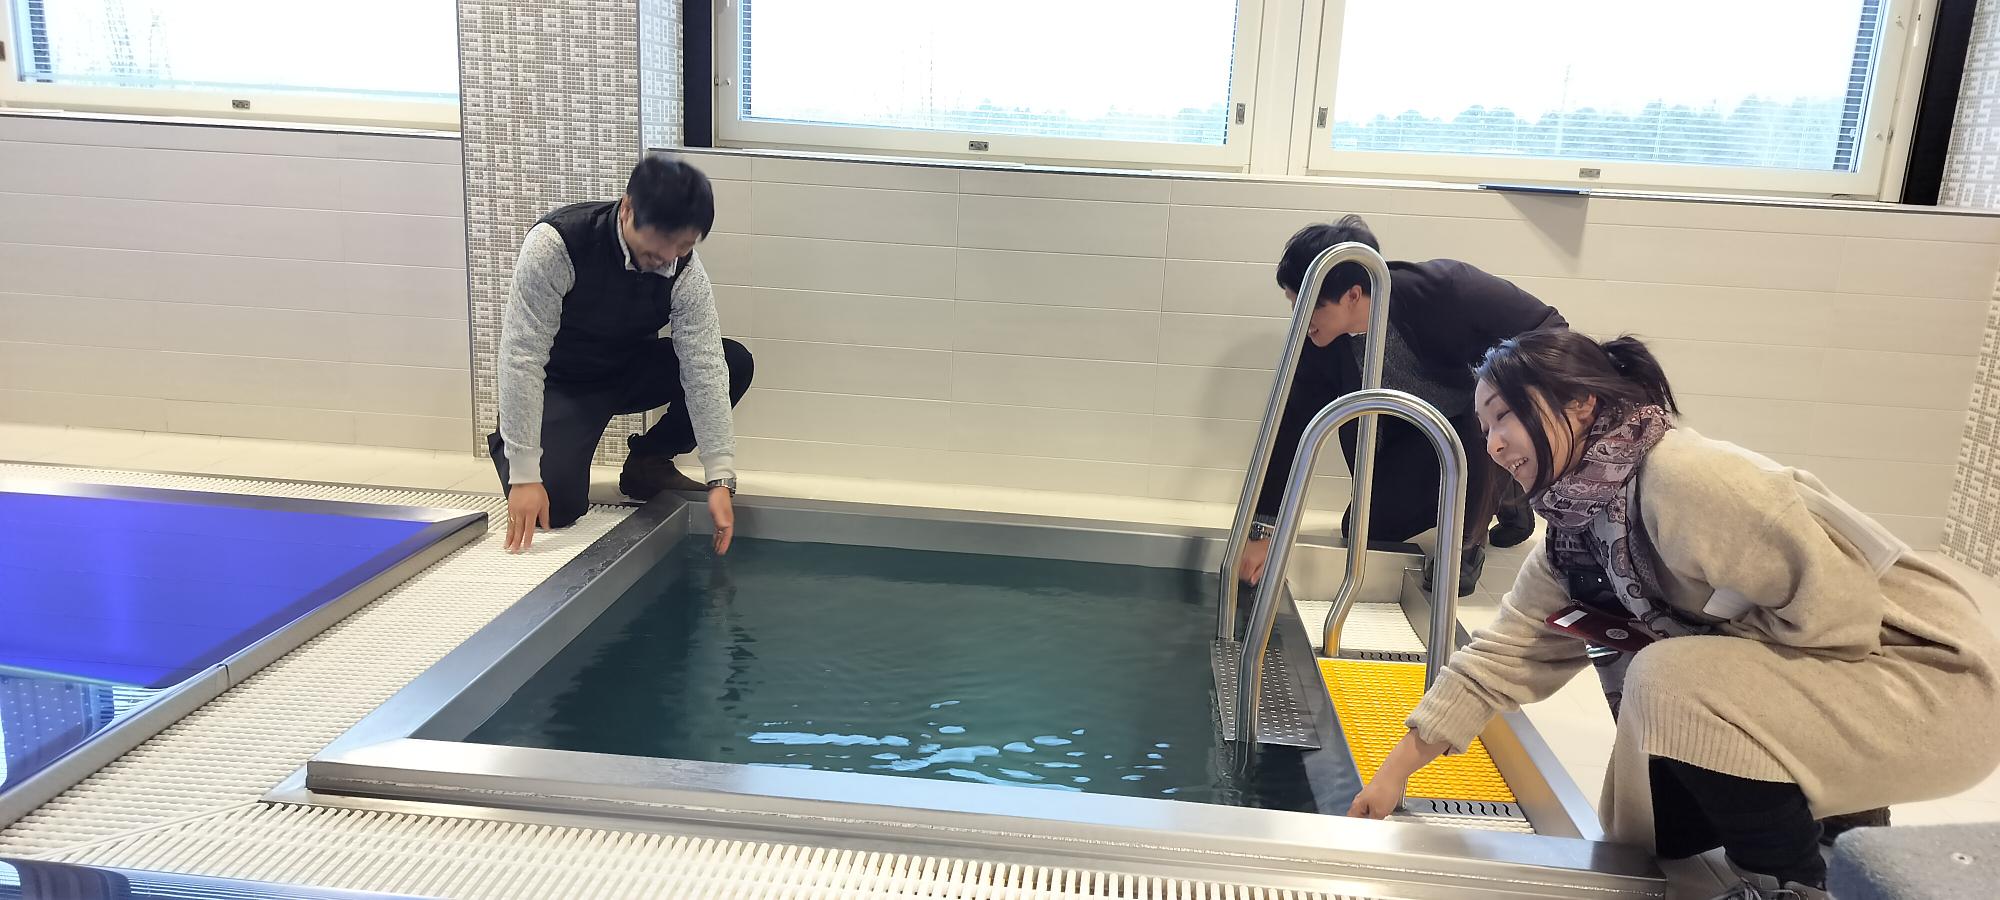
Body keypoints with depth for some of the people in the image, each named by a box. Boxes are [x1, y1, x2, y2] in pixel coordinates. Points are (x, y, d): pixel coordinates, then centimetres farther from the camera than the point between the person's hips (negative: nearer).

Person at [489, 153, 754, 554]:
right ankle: (506, 445, 11)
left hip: (627, 370, 4)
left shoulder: (685, 271, -19)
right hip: (561, 383, -4)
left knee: (736, 363, -17)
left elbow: (703, 369, -20)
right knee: (555, 505, -26)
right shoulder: (554, 245, -31)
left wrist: (721, 479, -25)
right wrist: (524, 476, -33)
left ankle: (648, 463, 4)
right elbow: (521, 357, -30)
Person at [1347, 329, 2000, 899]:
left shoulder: (1687, 479, -27)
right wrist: (1398, 769, 2)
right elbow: (1504, 654, 4)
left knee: (1669, 682, -29)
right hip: (1809, 691, 8)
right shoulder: (1574, 533, 0)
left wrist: (1680, 654, -15)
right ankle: (1834, 801, 22)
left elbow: (1833, 610, -28)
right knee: (1642, 829, 8)